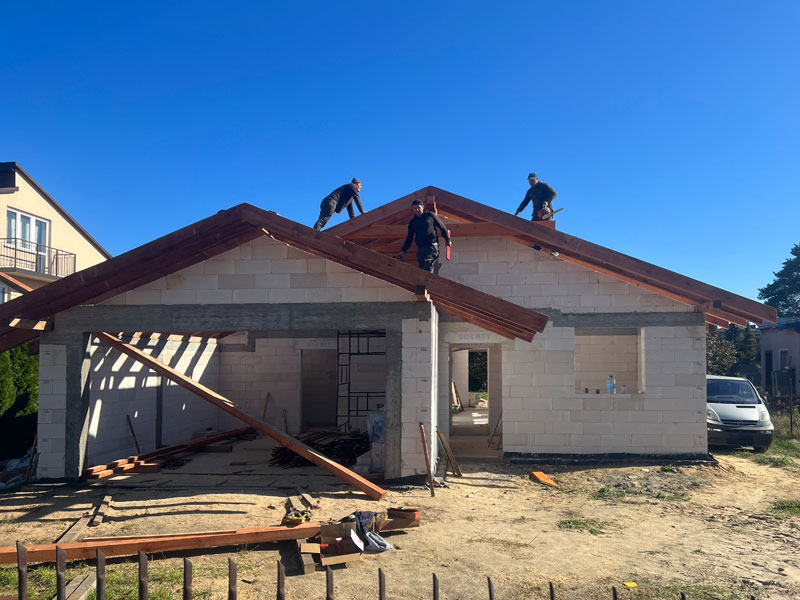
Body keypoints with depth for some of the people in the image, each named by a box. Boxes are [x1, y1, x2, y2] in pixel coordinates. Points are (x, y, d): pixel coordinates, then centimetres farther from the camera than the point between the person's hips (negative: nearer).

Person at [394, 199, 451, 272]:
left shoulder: (430, 216, 4)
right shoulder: (412, 222, 13)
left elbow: (442, 227, 11)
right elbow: (409, 238, 16)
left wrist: (447, 240, 9)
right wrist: (403, 251, 8)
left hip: (432, 245, -4)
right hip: (420, 248, 5)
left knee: (428, 262, -26)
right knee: (421, 268, 0)